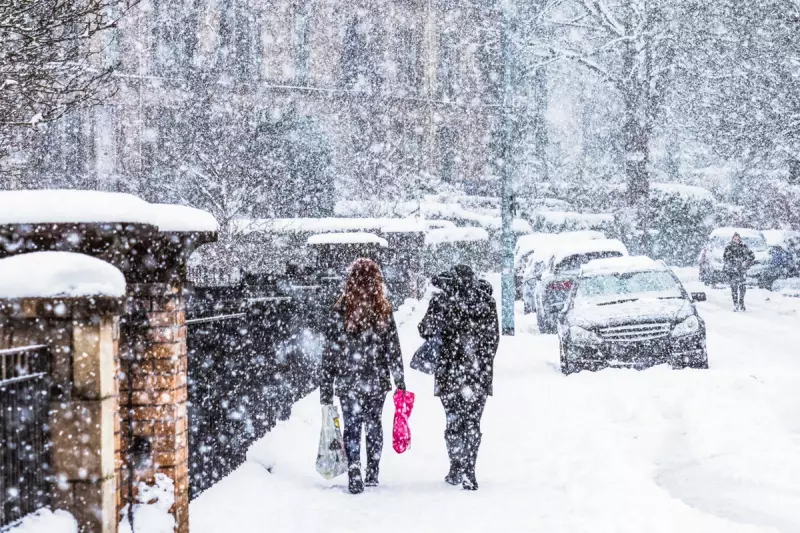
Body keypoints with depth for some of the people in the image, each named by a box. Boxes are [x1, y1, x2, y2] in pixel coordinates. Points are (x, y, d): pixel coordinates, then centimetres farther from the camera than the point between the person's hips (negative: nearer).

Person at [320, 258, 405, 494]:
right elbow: (393, 350, -2)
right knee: (374, 425, 15)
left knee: (352, 427, 3)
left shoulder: (340, 310, -8)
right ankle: (372, 475, 23)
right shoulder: (383, 310, -5)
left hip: (348, 382, -2)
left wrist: (326, 388, 1)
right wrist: (400, 381, 6)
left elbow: (330, 351, -6)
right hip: (377, 380, 2)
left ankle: (354, 476, -8)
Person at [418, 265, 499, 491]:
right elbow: (494, 338, 6)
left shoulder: (442, 301, -6)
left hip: (450, 371, -2)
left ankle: (457, 469, 12)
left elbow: (427, 330, -10)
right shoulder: (487, 302, 3)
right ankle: (468, 472, 2)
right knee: (473, 423, 7)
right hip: (480, 373, 2)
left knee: (454, 421, 10)